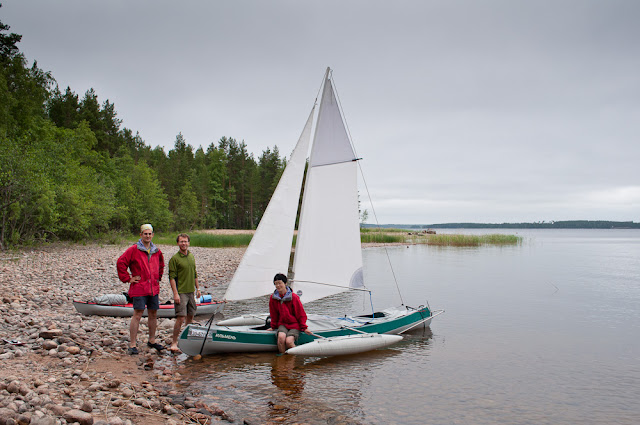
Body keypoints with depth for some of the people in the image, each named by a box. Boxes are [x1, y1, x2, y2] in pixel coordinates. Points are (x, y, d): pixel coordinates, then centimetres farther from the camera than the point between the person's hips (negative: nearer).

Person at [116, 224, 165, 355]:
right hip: (139, 289, -6)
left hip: (154, 288, 6)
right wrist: (128, 279, -8)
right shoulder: (133, 250, -6)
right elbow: (120, 263, -7)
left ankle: (152, 340, 27)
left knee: (153, 314, 13)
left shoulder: (156, 251, 11)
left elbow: (161, 265, 29)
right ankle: (132, 345, 1)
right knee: (137, 315, -6)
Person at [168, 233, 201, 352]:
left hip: (190, 291, 7)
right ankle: (174, 342, -3)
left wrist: (197, 288, 18)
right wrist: (175, 293, -17)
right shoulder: (174, 259, -9)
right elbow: (172, 277, -11)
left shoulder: (191, 256, 12)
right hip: (181, 292, -7)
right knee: (181, 317, -11)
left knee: (190, 316, 12)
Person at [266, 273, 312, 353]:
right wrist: (273, 326, 17)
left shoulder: (294, 297, -9)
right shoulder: (273, 298, 1)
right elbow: (274, 315, 15)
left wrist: (304, 328, -4)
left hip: (295, 324, -3)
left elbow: (301, 314, -3)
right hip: (282, 324, 3)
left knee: (289, 341, -28)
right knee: (281, 337, -30)